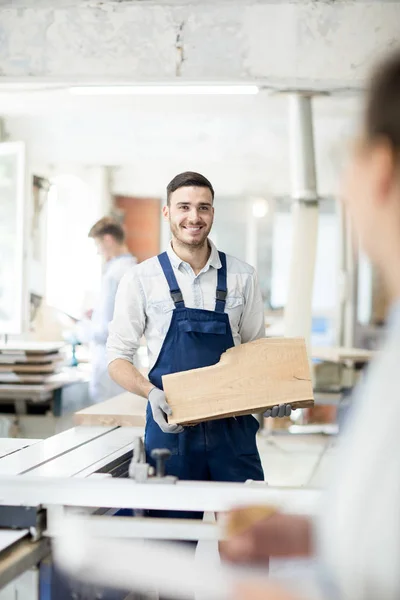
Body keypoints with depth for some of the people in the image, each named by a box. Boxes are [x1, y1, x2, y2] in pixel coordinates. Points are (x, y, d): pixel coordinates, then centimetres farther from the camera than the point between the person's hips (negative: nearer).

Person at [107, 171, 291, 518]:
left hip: (234, 427, 1)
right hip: (171, 425, -1)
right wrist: (152, 392, -16)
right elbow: (118, 358, 3)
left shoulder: (242, 277, 6)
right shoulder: (141, 279, 1)